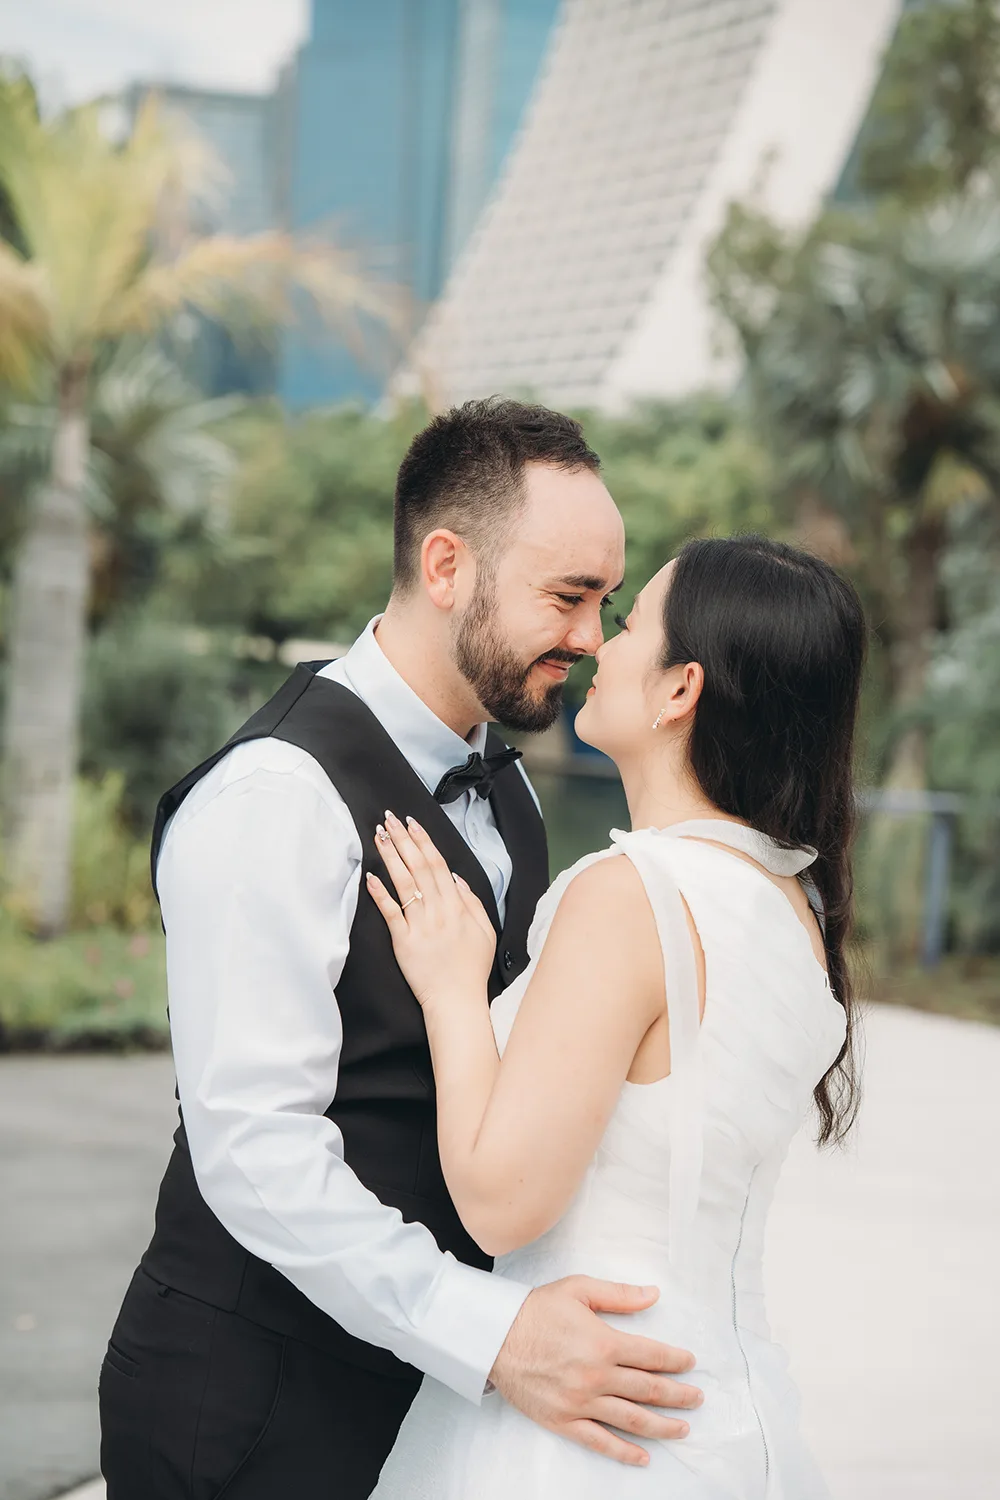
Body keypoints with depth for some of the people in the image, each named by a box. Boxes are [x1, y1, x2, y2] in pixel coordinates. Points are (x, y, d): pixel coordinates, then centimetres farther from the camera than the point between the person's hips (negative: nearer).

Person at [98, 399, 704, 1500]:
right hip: (254, 1408, -8)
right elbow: (254, 1148, -25)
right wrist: (489, 1333, -31)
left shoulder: (500, 788, 12)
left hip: (424, 1378, 8)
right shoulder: (277, 795, -19)